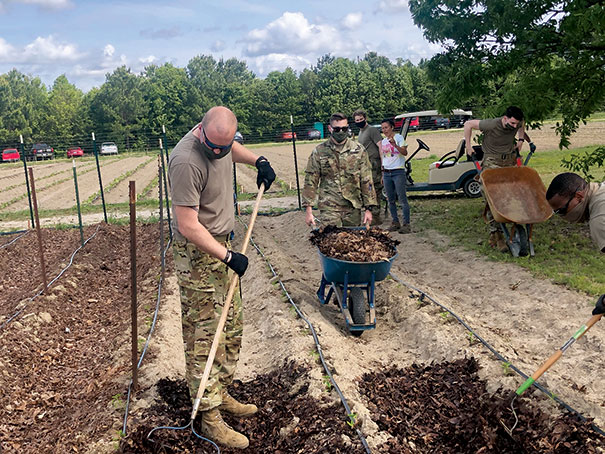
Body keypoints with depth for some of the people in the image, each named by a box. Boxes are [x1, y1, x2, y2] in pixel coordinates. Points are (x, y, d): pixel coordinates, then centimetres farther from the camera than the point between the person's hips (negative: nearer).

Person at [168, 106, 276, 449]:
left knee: (232, 326, 16)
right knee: (204, 335, -2)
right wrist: (228, 257, -22)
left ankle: (221, 394, 33)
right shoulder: (186, 162, -27)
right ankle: (211, 418, 10)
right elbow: (188, 227, -26)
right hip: (198, 254, -9)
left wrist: (258, 160, 11)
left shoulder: (221, 138, -1)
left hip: (222, 244, 9)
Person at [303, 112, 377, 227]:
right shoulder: (319, 152, 1)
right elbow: (310, 182, 2)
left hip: (353, 208, 2)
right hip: (329, 209, -2)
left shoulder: (358, 150, 5)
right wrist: (308, 210, -4)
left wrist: (368, 208, 1)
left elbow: (366, 181, 5)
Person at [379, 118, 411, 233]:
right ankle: (395, 222, 17)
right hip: (386, 173, 6)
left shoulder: (399, 137, -4)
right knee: (391, 200, 8)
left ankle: (406, 224, -7)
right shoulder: (383, 141, 15)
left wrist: (395, 145, -34)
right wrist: (382, 174, 19)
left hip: (398, 172, -6)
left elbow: (405, 152, -18)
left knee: (402, 199, -8)